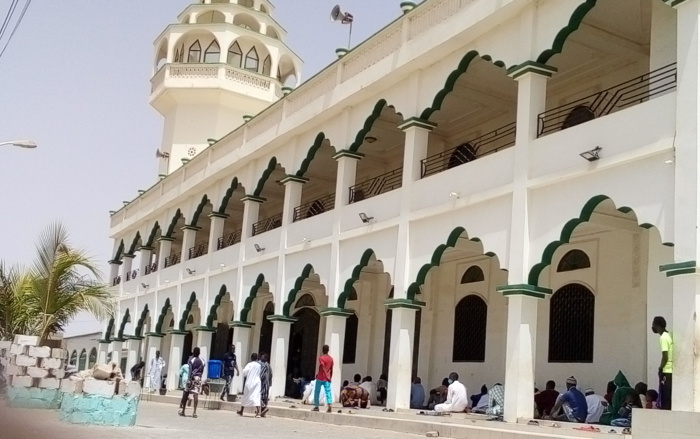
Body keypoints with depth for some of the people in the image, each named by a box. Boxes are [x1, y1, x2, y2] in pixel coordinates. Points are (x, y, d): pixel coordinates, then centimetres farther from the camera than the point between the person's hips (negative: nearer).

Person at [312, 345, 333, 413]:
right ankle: (330, 406, -21)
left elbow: (323, 368, -18)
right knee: (328, 392, -4)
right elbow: (331, 370, 9)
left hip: (320, 378, -4)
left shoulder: (321, 358, -9)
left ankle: (316, 406, 12)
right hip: (327, 379, 4)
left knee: (316, 392, 9)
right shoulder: (331, 359, 7)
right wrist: (330, 377, 15)